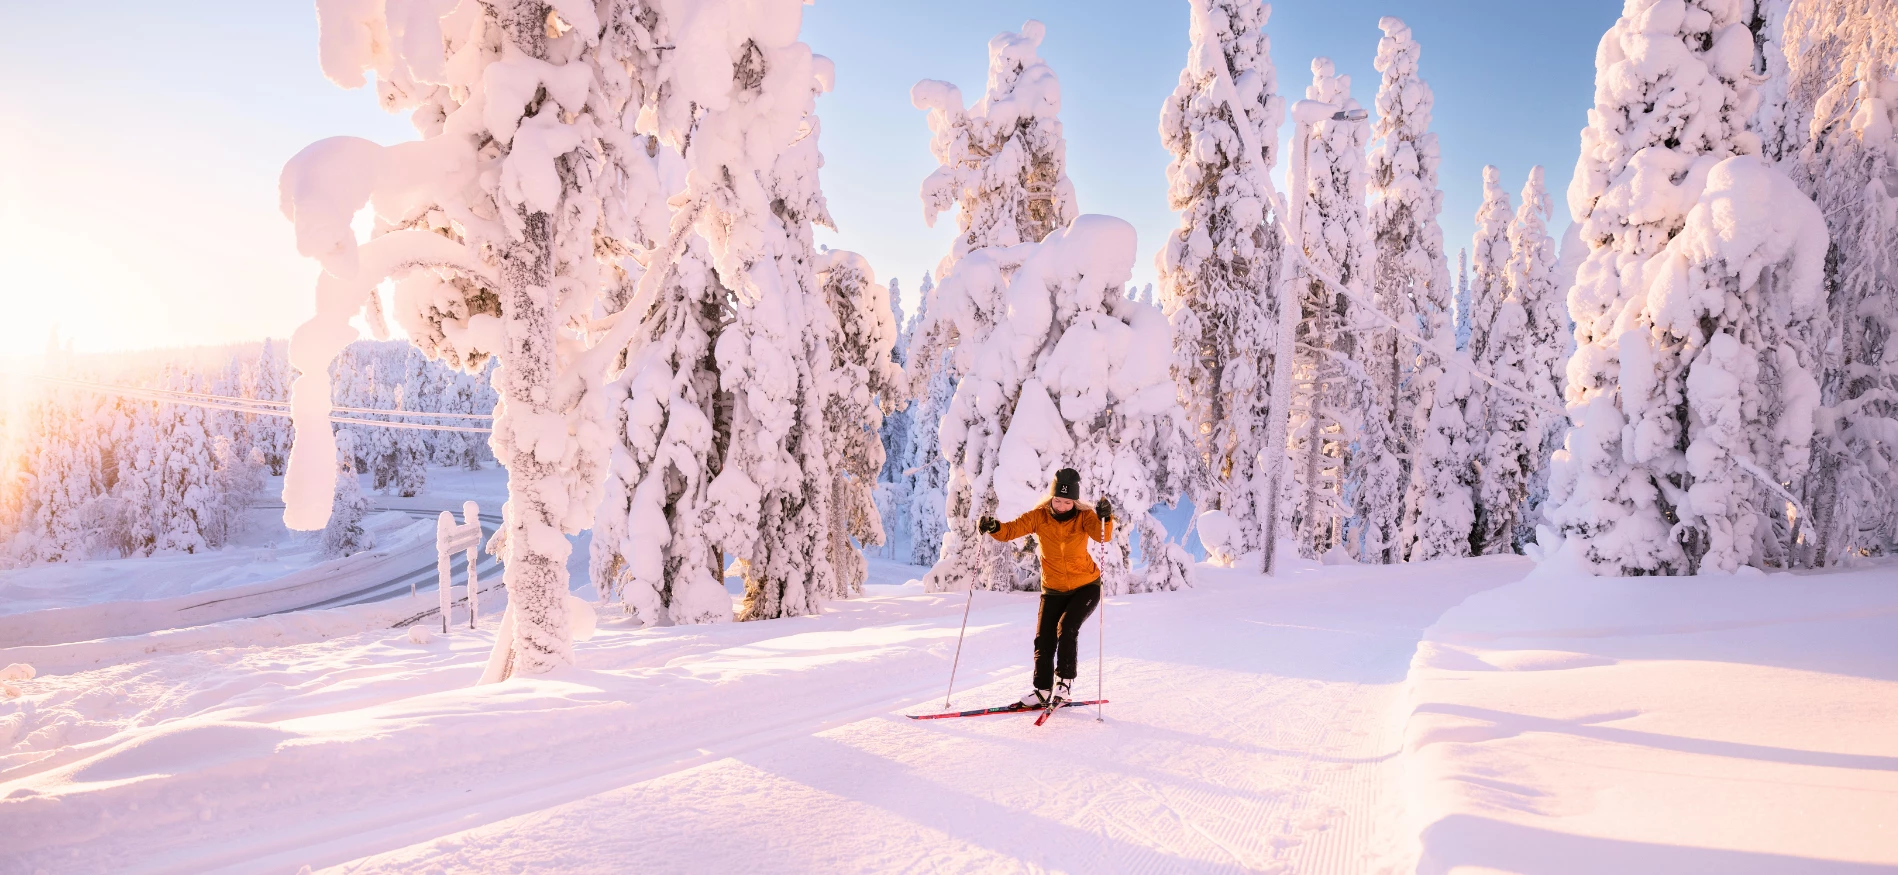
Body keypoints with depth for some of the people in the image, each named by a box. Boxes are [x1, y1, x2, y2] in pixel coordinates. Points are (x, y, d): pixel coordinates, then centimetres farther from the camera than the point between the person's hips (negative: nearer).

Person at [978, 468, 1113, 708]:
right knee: (1043, 640, 1)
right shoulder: (1039, 516, -10)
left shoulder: (1083, 517, -15)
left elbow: (1102, 535, -32)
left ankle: (1065, 681, -4)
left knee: (1067, 627, -21)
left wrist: (1105, 518, -53)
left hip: (1086, 586, -3)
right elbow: (1011, 530, -18)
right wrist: (994, 527, -40)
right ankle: (1042, 691, 17)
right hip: (1053, 589, 3)